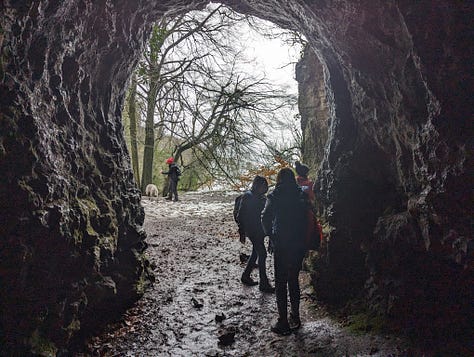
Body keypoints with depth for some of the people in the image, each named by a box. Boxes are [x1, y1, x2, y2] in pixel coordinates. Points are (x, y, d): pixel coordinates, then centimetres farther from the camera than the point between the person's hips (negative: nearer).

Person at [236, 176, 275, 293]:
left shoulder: (262, 198, 9)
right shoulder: (247, 197, -12)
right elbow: (240, 216, -10)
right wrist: (242, 233, -10)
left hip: (260, 230, 8)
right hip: (252, 230, -8)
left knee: (256, 253, 17)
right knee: (262, 254, -8)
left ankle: (246, 276, 32)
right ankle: (264, 284, -2)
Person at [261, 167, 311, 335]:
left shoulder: (275, 196, -7)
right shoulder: (302, 195, 3)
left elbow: (266, 217, -10)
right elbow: (308, 216, 3)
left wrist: (270, 234, 4)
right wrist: (302, 236, 10)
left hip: (282, 245, -4)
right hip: (300, 244, 4)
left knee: (280, 283, 4)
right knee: (294, 280, 18)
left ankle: (283, 322, 5)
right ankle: (295, 317, 26)